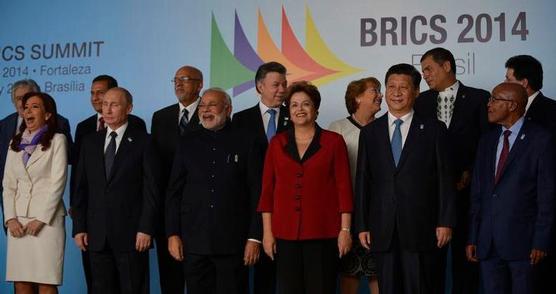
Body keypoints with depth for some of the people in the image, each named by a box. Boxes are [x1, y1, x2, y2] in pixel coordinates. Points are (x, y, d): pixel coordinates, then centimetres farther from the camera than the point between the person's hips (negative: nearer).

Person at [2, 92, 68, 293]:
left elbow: (58, 183, -6)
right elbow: (8, 185, 12)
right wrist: (11, 219, -1)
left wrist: (41, 219, -11)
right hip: (18, 222, 5)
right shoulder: (15, 144, 16)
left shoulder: (57, 140, 1)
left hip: (47, 220, -4)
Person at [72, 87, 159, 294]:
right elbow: (80, 189, 12)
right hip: (97, 235, 4)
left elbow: (151, 189, -5)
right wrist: (79, 228, 5)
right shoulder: (90, 142, 12)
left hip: (131, 233, -4)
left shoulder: (142, 141, 0)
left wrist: (146, 229, -11)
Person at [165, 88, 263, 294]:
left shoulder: (246, 143, 1)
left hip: (233, 243, -2)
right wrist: (173, 234, 2)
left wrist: (254, 238, -5)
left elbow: (256, 194, 0)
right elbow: (174, 192, 9)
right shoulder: (188, 142, 8)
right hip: (194, 242, 2)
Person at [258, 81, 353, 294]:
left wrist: (345, 230, -4)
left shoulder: (334, 141, 3)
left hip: (323, 234, -2)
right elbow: (267, 189, 8)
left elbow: (344, 187, 1)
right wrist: (267, 232, 3)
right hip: (285, 234, 2)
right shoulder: (277, 143, 9)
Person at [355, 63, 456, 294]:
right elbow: (362, 181, 9)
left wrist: (445, 222, -5)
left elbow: (445, 178, 1)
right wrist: (362, 226, 4)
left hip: (421, 229, -2)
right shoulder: (370, 132, 10)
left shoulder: (434, 129, 3)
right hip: (383, 231, 3)